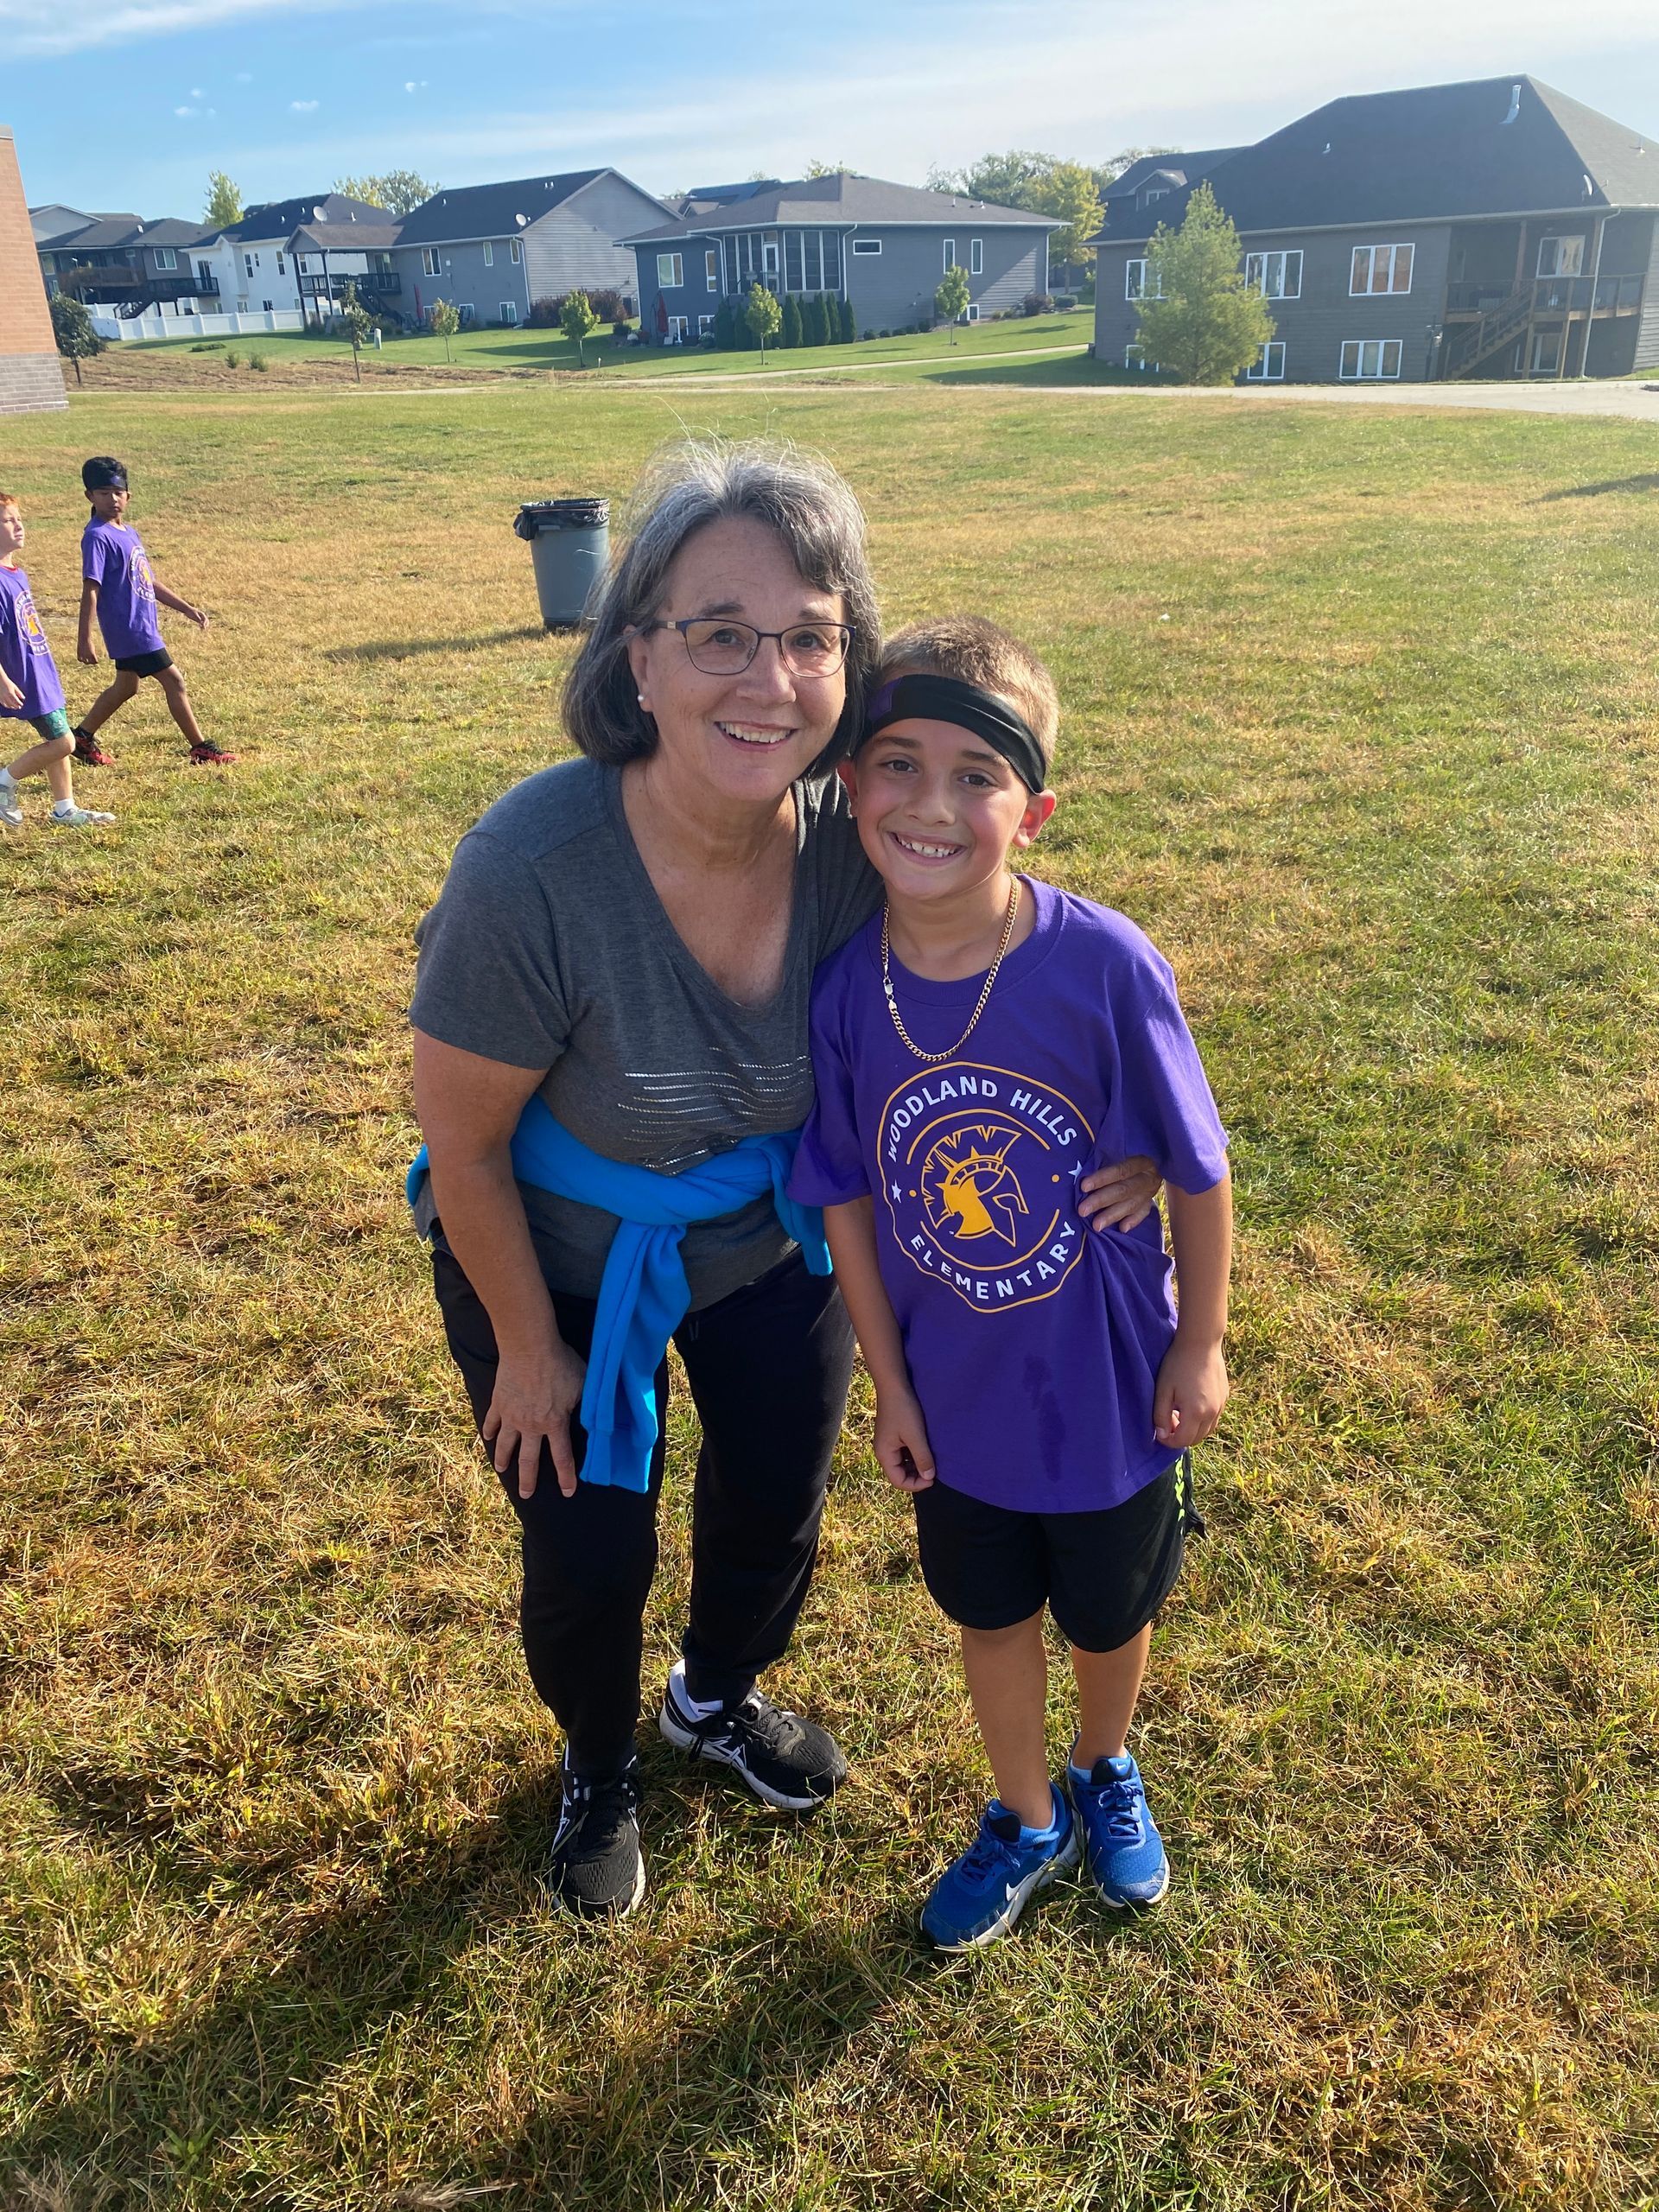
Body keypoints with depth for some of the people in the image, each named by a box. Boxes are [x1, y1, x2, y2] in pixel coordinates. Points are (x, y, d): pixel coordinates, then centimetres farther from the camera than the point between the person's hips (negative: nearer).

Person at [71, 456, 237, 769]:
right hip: (129, 628, -10)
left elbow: (150, 582, 20)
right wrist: (85, 640, -21)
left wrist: (187, 608, 19)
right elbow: (90, 590, -19)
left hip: (141, 624, 10)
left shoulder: (129, 533, 12)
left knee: (126, 685, 19)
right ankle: (201, 748, 4)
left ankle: (83, 736, 29)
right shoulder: (98, 537, -15)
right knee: (173, 680, -4)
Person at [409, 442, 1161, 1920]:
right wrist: (529, 1351, -8)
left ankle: (719, 1699, 57)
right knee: (589, 1557, 12)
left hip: (773, 1242, 4)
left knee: (776, 1514, 20)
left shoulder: (857, 835, -25)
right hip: (560, 1259, -3)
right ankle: (600, 1766, 49)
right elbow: (464, 1147, -21)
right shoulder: (531, 869, -35)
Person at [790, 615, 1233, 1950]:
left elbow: (1198, 1171, -13)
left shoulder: (1105, 965, -26)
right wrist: (889, 1385, 0)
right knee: (990, 1614, 24)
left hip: (1109, 1392, -2)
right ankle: (1029, 1822, 53)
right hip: (955, 1401, 2)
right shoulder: (846, 992, -18)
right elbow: (849, 1200, -5)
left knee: (1112, 1613, 23)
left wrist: (1201, 1346, -4)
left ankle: (1107, 1769, 58)